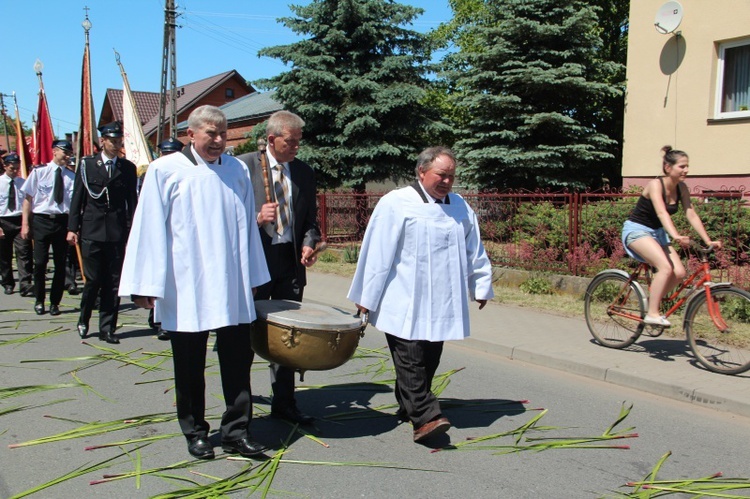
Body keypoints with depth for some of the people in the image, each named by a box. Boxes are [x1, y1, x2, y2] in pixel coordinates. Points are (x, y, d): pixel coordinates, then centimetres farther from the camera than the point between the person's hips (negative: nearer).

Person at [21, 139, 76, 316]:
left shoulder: (71, 176, 3)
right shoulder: (39, 172, 1)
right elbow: (28, 198, 2)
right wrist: (25, 223, -3)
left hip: (62, 221, 2)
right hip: (41, 220, -1)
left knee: (60, 264, 6)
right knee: (40, 262, 0)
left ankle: (55, 302, 20)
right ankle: (39, 300, 18)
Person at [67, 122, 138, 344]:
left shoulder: (128, 168, 7)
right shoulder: (86, 164, 6)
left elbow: (132, 201, 6)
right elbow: (77, 198, 5)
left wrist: (132, 230, 0)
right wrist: (72, 228, 1)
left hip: (118, 232, 1)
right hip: (92, 231, -1)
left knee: (113, 282, 3)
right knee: (93, 280, 2)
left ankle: (107, 328, 13)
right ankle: (83, 319, 26)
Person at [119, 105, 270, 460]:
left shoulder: (238, 171, 8)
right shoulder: (165, 170, -1)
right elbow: (149, 228, -3)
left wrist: (253, 277, 13)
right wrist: (146, 285, -7)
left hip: (232, 287, 3)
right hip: (186, 287, -2)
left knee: (238, 360, 4)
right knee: (190, 365, 9)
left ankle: (236, 431, 17)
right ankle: (195, 432, 25)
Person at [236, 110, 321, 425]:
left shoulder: (304, 172, 9)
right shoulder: (243, 166, -3)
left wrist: (309, 243, -4)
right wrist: (257, 218, -20)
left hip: (291, 261, 4)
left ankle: (284, 402, 20)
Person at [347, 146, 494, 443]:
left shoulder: (460, 207, 11)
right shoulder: (396, 203, -6)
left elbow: (474, 251, 20)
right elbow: (377, 253, -6)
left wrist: (481, 286, 20)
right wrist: (367, 297, -5)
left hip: (441, 304, 6)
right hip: (404, 304, -5)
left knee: (429, 360, 10)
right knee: (411, 360, -9)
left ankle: (408, 407, 25)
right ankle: (425, 417, -8)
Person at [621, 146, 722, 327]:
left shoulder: (681, 188, 1)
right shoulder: (655, 184, -20)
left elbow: (691, 215, -2)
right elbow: (662, 213, -34)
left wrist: (708, 241, -12)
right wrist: (676, 236, -48)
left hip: (657, 233, 7)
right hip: (636, 230, -7)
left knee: (679, 273, -10)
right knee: (666, 267, -27)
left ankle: (652, 301, 10)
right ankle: (652, 314, -20)